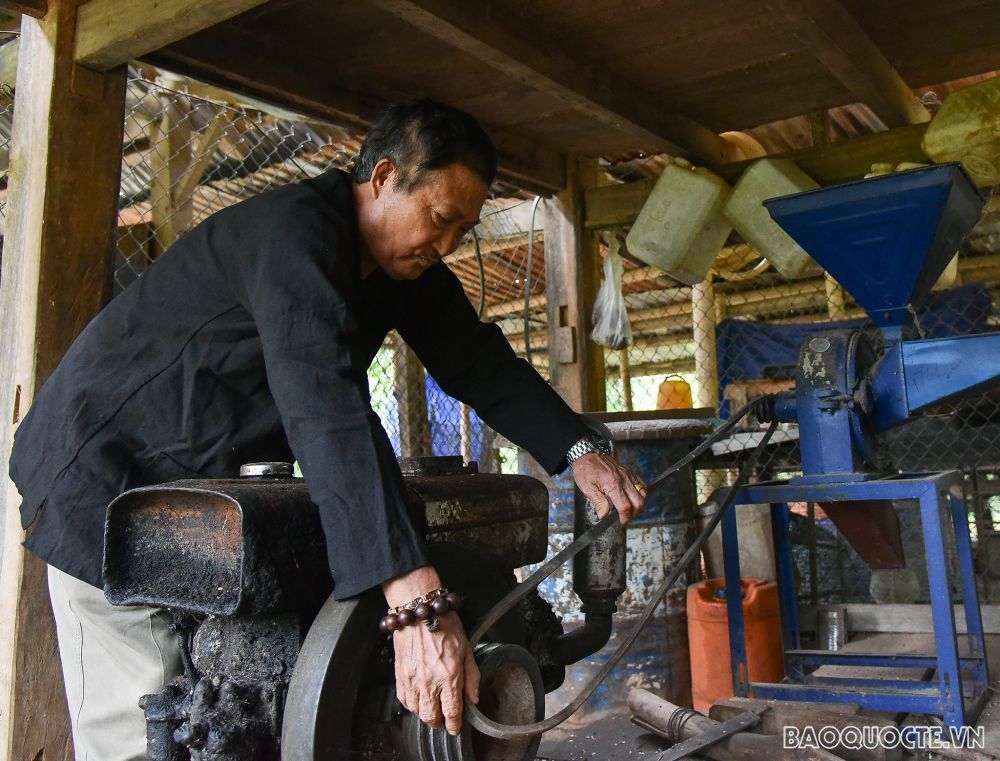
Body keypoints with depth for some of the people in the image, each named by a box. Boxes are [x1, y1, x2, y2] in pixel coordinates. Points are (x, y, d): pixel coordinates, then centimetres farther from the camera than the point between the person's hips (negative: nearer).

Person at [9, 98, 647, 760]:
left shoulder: (408, 264, -2)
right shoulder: (292, 231, -31)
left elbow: (479, 363, -1)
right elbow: (328, 408, -44)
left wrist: (578, 450, -16)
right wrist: (413, 595, -51)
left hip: (201, 480, 8)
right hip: (105, 463, -8)